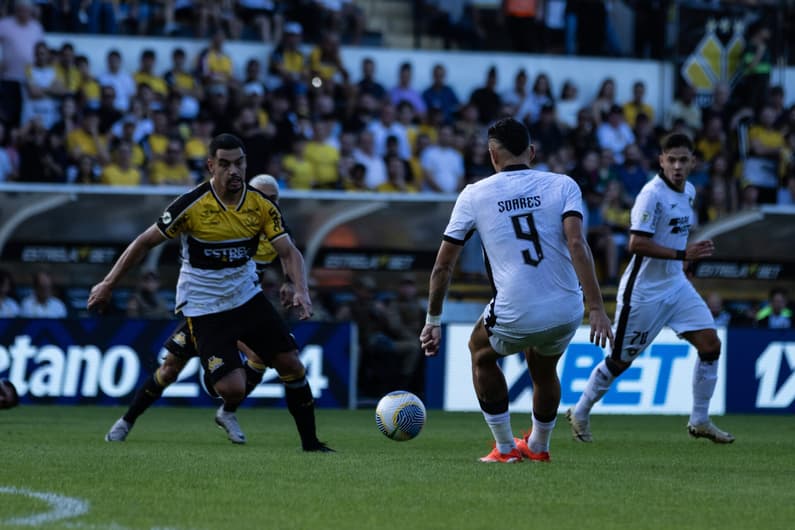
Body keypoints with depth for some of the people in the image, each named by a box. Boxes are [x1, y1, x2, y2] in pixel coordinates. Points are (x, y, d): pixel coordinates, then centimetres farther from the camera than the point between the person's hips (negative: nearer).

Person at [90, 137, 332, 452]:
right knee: (233, 388, -17)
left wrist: (300, 290, -28)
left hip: (246, 295, 5)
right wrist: (108, 284, -7)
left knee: (291, 365, -1)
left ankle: (310, 443, 14)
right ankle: (229, 412, 21)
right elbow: (145, 242, -9)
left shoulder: (260, 204, -7)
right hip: (203, 306, -5)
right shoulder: (192, 205, -19)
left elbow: (288, 251, -8)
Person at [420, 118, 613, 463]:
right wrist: (596, 309, -16)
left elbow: (443, 266, 6)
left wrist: (433, 322, 17)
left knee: (481, 354, 32)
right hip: (566, 314, 2)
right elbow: (577, 244, -14)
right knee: (543, 369, 34)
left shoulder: (475, 195, 3)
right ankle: (538, 447, 52)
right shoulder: (563, 186, 2)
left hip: (515, 317, -2)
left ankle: (505, 448, 31)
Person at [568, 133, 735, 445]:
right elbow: (636, 244, -26)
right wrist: (682, 254, -28)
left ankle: (699, 421, 7)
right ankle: (579, 413, 25)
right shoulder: (652, 194, -20)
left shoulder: (689, 192, 6)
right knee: (621, 360, 4)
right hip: (644, 290, -7)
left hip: (676, 285, 7)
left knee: (710, 343, -4)